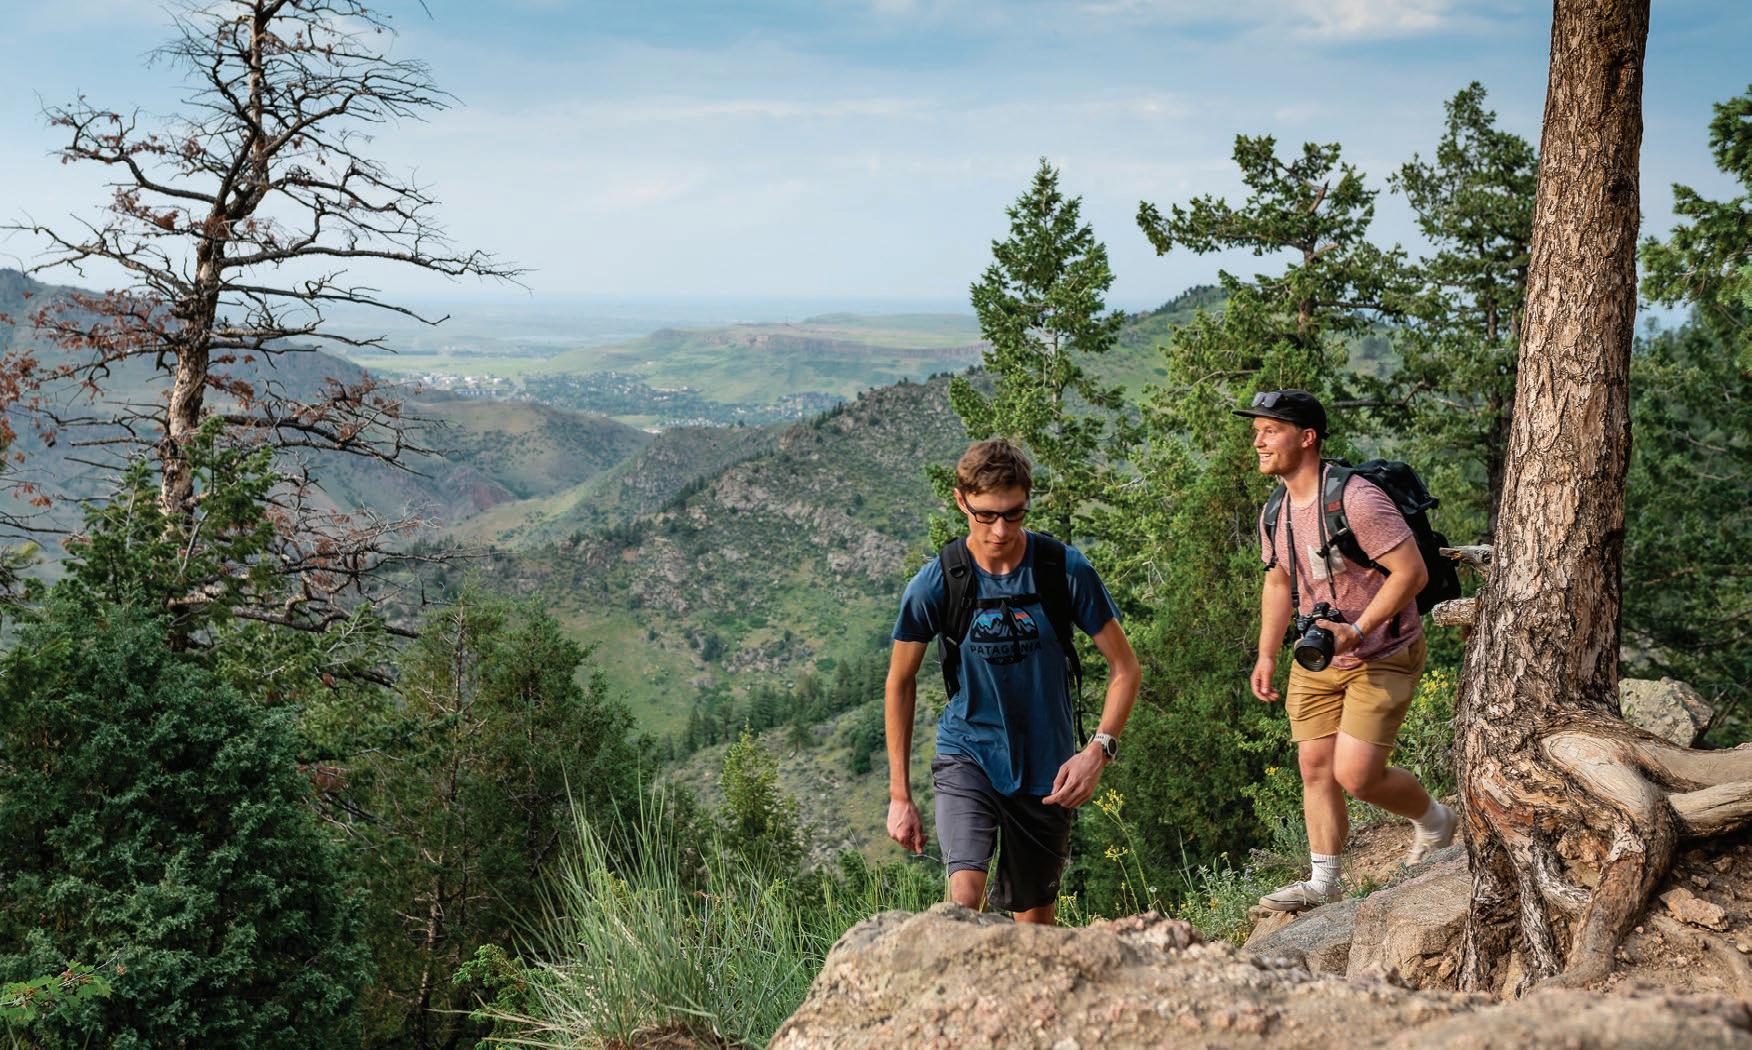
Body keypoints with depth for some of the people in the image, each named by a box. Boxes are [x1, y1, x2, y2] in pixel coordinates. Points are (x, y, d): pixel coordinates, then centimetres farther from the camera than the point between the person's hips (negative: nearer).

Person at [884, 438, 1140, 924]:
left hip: (1045, 766, 1)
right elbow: (900, 683, 2)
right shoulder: (934, 583, -11)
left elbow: (1124, 667, -2)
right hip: (967, 755, -1)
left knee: (1036, 921, 12)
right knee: (965, 897, -24)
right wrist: (899, 795, 1)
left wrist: (1099, 748, -17)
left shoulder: (1066, 570, -11)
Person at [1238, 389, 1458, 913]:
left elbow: (1412, 571, -23)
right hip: (1317, 660, 7)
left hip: (1382, 657, -7)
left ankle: (1434, 818, 19)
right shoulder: (1276, 514, 3)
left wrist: (1356, 631, -27)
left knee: (1355, 775, -11)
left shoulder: (1355, 498, -23)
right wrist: (1267, 655, 14)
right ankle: (1323, 880, 16)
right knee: (1314, 767, 4)